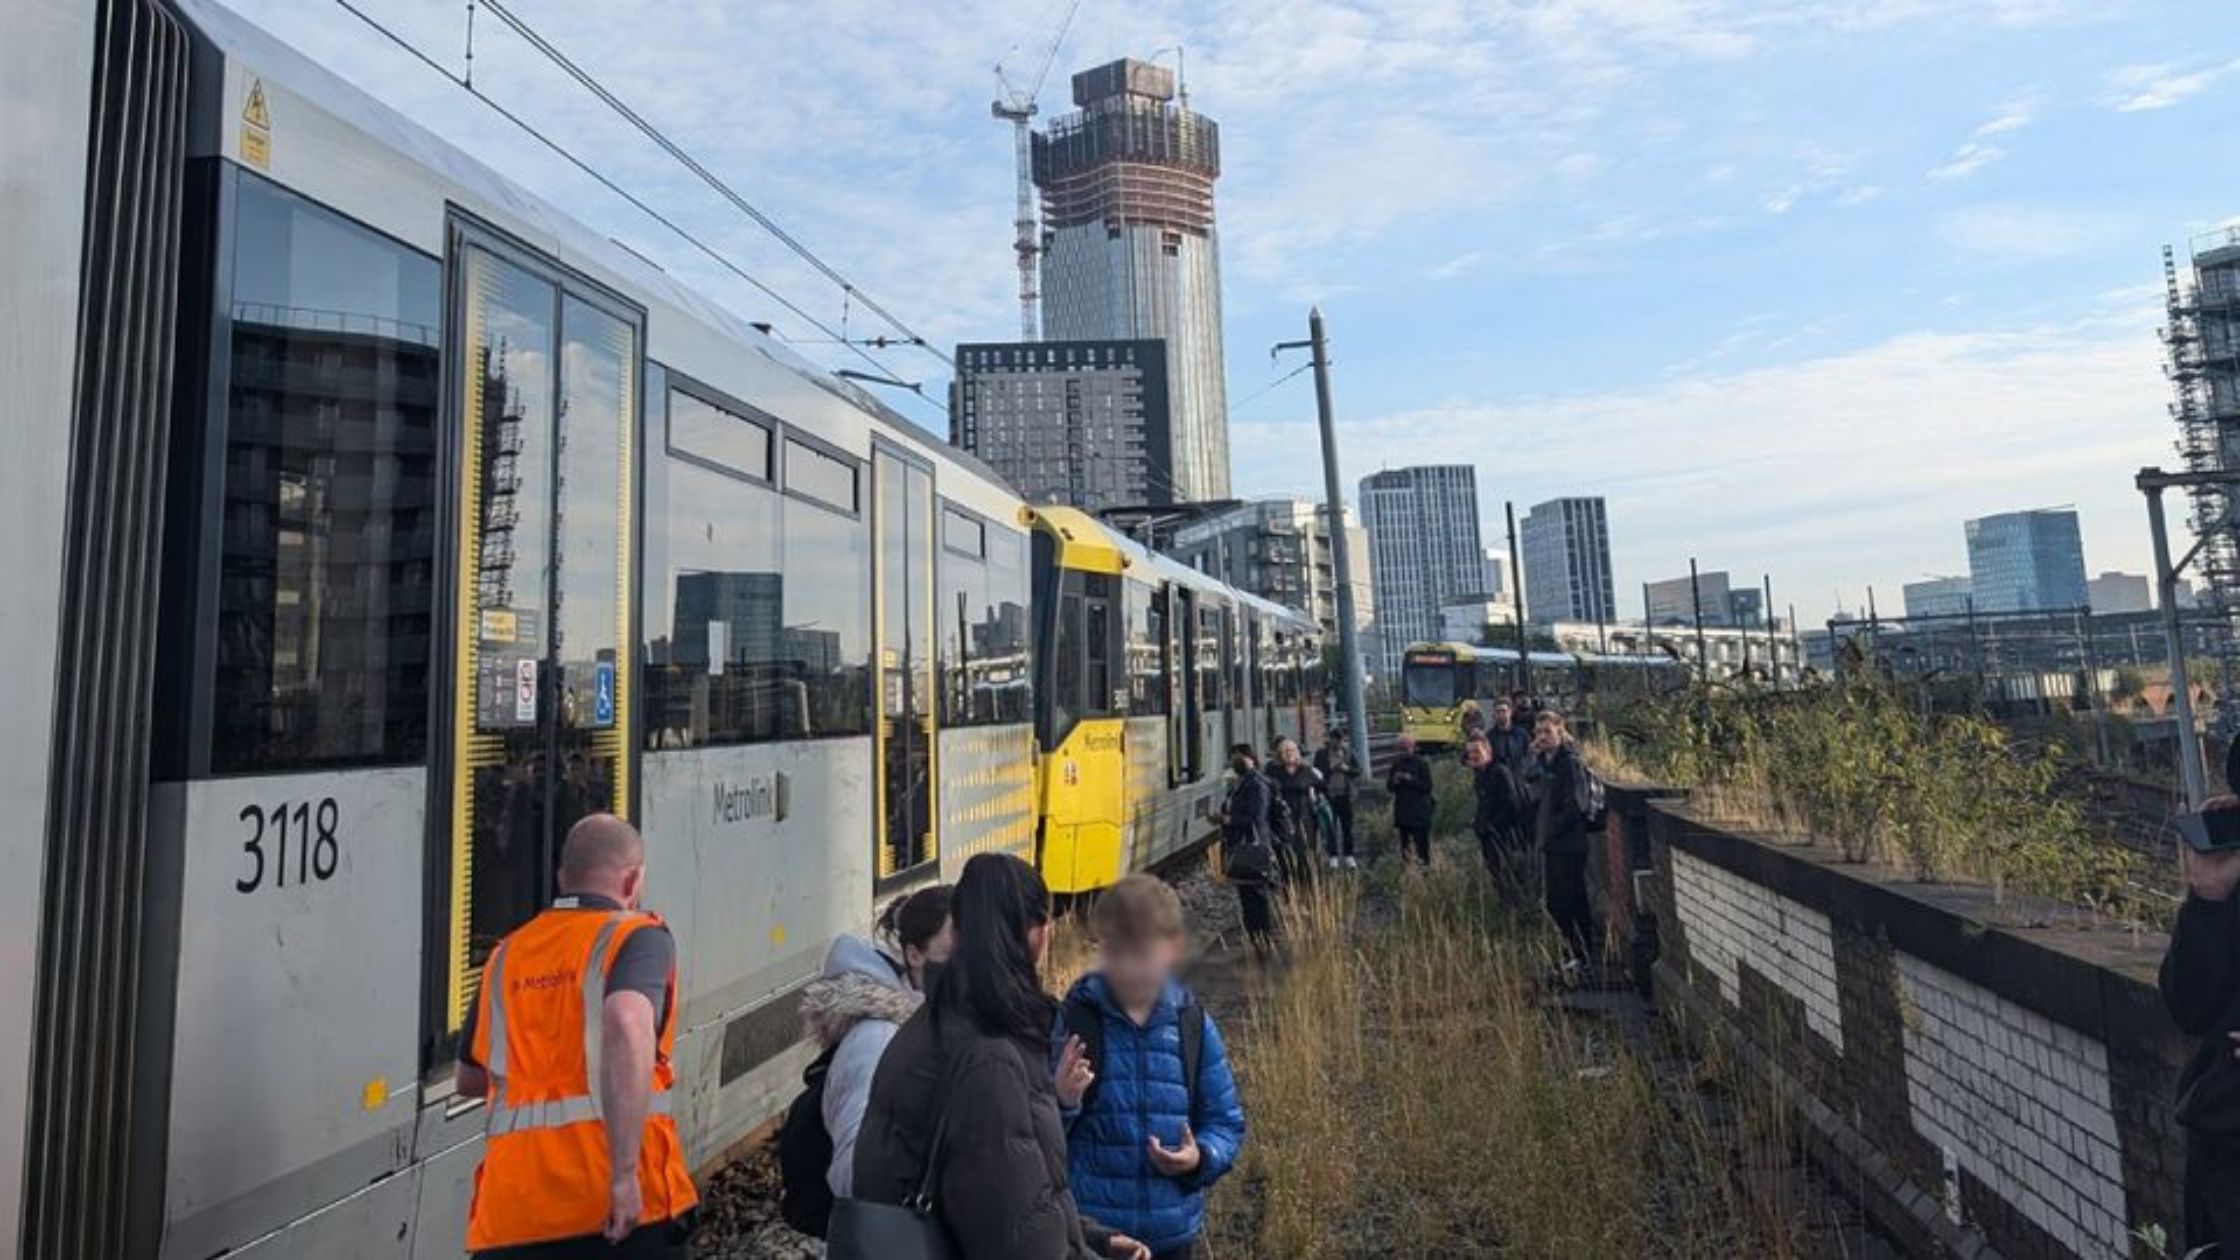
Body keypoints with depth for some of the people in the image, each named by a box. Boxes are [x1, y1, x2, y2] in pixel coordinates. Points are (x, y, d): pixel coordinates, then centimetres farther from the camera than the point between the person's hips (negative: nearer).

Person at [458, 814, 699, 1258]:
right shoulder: (637, 936, -3)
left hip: (511, 1210, 5)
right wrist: (625, 1172, -24)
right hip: (625, 1206, -5)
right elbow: (627, 1025, -23)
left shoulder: (507, 954, 15)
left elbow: (470, 1080, 25)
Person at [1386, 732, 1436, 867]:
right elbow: (1389, 787, 13)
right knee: (1404, 844, 7)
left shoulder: (1421, 763, -4)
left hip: (1419, 812, -5)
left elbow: (1427, 786, -8)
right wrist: (1394, 781, -8)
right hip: (1402, 812, 5)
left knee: (1421, 844, -7)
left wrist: (1410, 779, -17)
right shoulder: (1397, 764, 9)